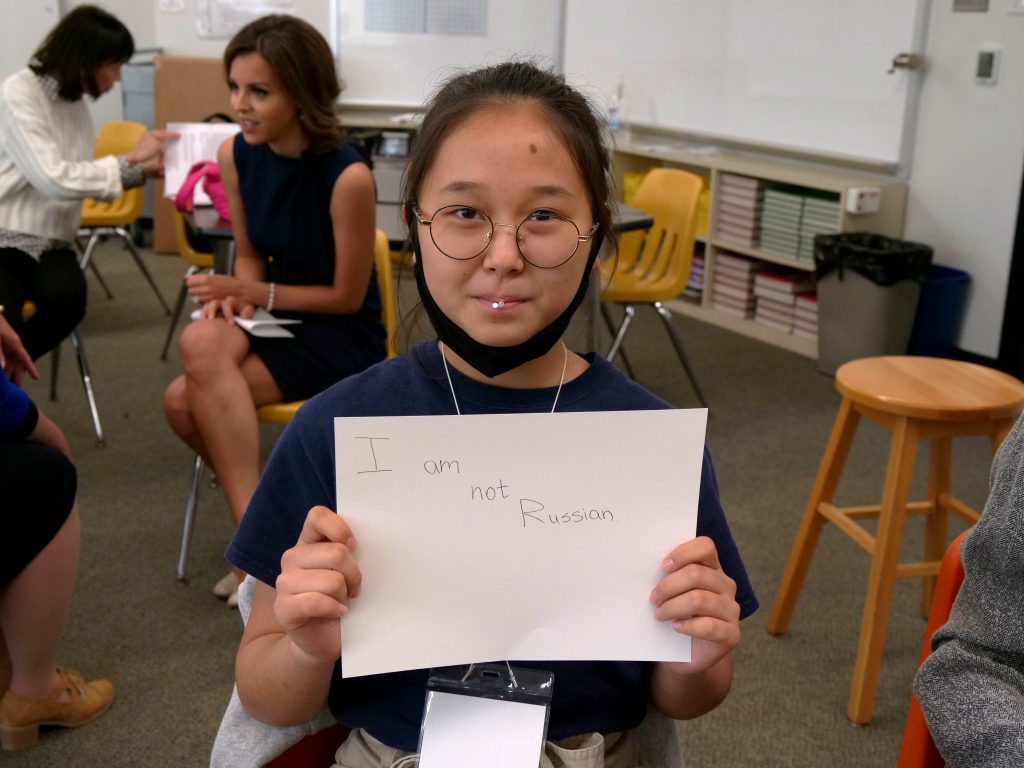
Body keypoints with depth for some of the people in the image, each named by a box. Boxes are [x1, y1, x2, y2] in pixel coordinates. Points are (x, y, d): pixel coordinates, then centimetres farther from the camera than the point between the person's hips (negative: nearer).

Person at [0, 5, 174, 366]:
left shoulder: (76, 103, 8)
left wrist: (141, 169, -3)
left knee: (67, 298, -24)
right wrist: (130, 161, -16)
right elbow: (52, 179, -24)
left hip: (47, 240, 6)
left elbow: (78, 178, 8)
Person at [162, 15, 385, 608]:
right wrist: (238, 298, -12)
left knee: (195, 397, -26)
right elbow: (251, 255, 10)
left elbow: (347, 297, -13)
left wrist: (251, 294, -17)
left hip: (343, 337, -6)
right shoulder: (236, 155, -4)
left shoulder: (348, 176, -22)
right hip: (277, 320, 6)